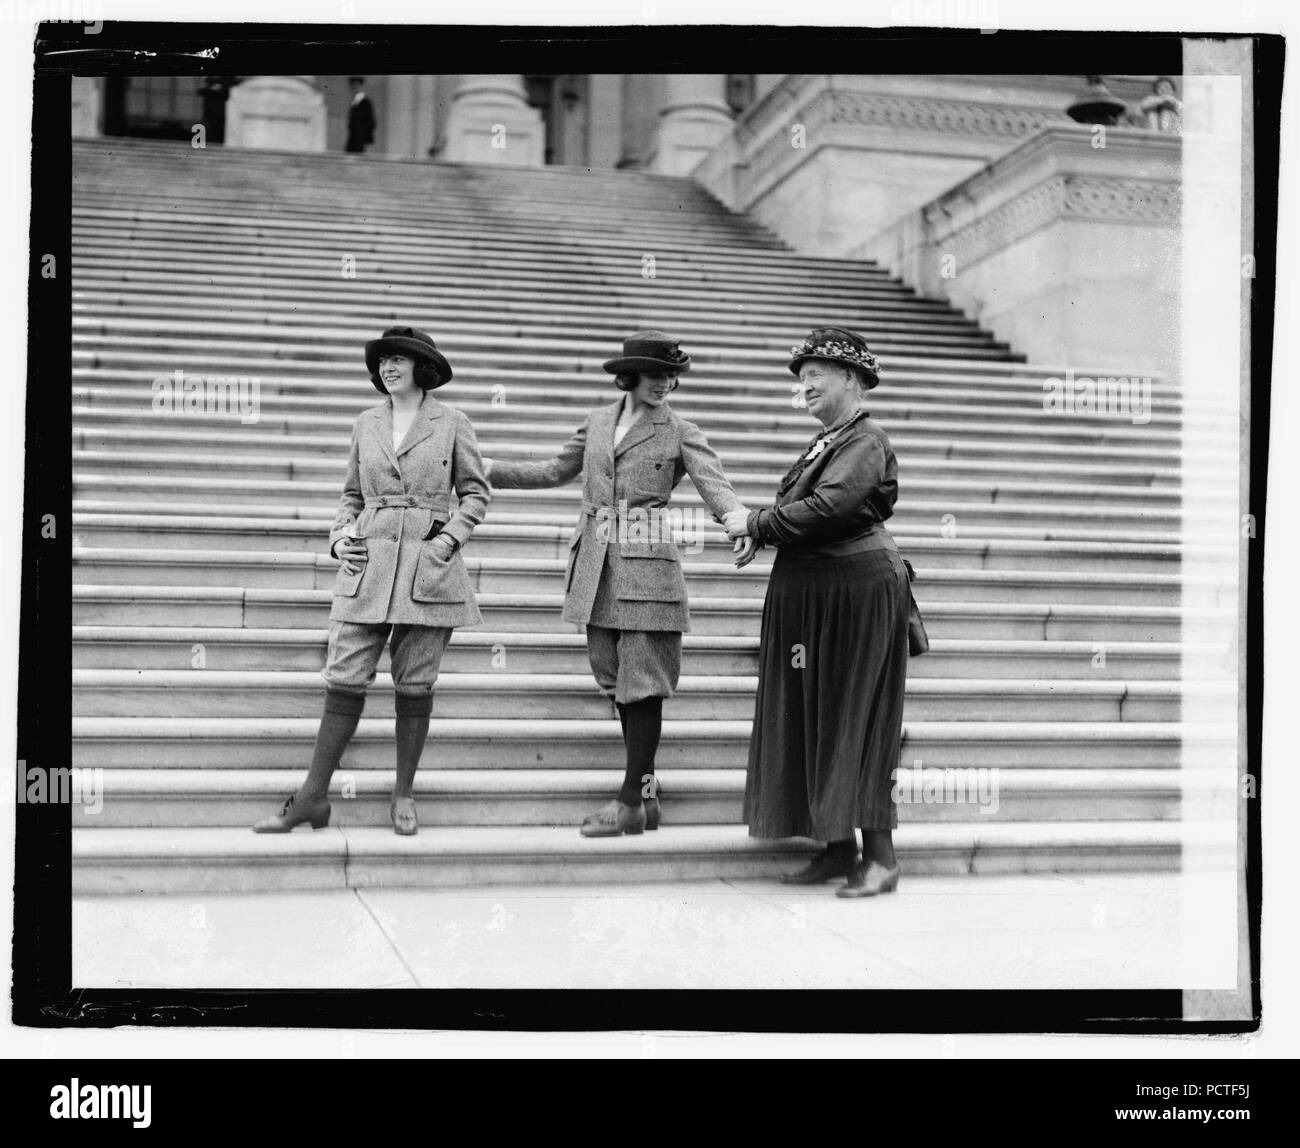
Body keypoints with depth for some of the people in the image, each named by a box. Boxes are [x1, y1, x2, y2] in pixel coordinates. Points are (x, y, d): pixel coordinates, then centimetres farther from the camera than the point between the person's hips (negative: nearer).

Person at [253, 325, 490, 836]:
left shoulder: (451, 424, 2)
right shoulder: (365, 424, 11)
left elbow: (476, 493, 7)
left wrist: (447, 540, -6)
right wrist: (339, 535, 3)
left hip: (428, 567, -2)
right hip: (367, 565, 2)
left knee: (415, 684, 3)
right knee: (344, 679, -1)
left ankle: (403, 795, 16)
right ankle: (313, 798, 4)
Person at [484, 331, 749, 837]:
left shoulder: (680, 433, 0)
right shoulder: (598, 421, 13)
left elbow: (715, 485, -13)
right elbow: (556, 471, 24)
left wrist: (736, 516, -35)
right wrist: (491, 471, 21)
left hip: (646, 565, -5)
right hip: (597, 564, 5)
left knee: (642, 681, -5)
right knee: (614, 678, 8)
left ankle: (632, 800, 0)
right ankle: (646, 793, 18)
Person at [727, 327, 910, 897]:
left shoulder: (866, 442, -11)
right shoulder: (826, 442, 17)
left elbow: (829, 506, -25)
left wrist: (759, 525, -14)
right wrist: (764, 530, -3)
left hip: (855, 592, -9)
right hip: (807, 596, 9)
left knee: (855, 720, -7)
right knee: (814, 718, 9)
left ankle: (879, 856, -1)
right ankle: (837, 846, 16)